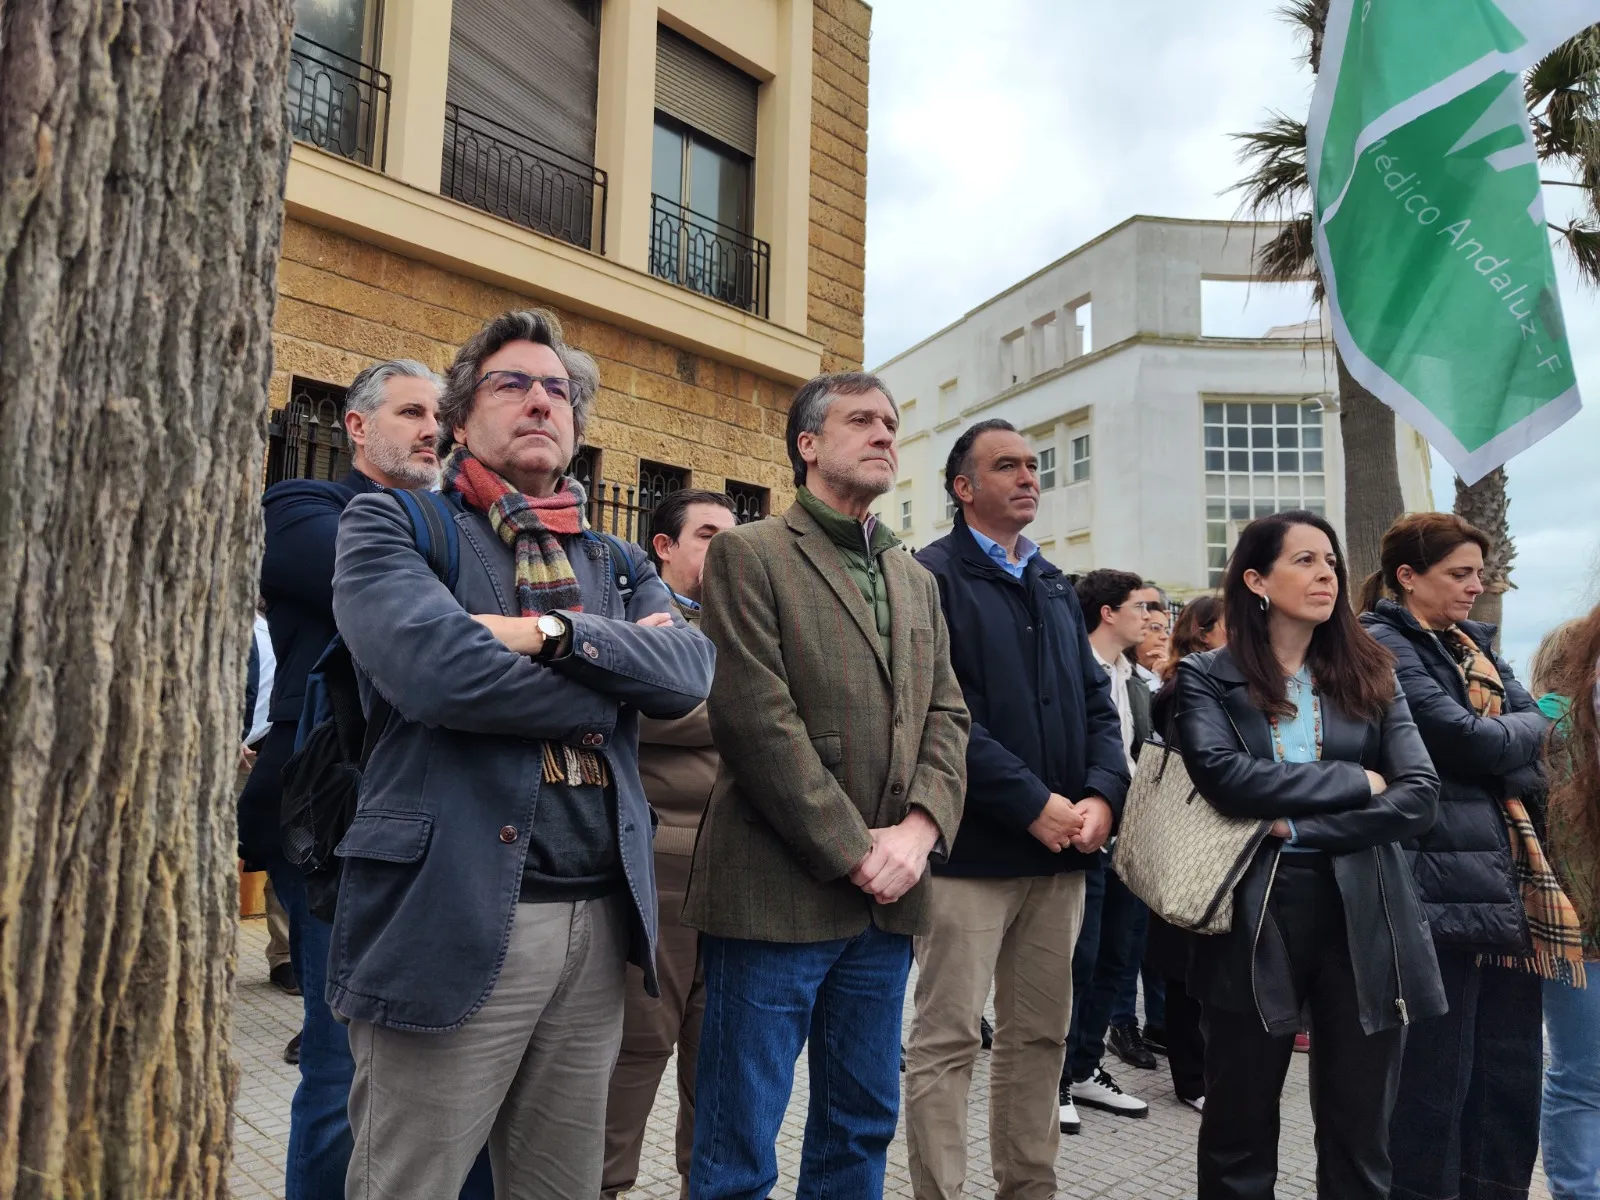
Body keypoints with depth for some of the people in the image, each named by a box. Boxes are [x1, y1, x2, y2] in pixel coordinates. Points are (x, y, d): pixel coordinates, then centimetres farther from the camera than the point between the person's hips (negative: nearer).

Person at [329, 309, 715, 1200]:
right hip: (450, 918, -5)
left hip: (600, 920, 5)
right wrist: (614, 690, -6)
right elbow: (436, 669, -18)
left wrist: (552, 633, -17)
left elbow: (690, 672, -3)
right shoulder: (392, 525, 1)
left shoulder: (619, 566, 16)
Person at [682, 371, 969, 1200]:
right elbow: (757, 717, -13)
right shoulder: (748, 555, -3)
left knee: (861, 1129, 18)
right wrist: (852, 851, -13)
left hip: (886, 897, 6)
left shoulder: (916, 580, 17)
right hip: (776, 895, -6)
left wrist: (920, 827, -7)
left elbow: (945, 716, 11)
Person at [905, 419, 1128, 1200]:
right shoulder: (932, 576, -6)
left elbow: (1096, 702, 14)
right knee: (947, 1039, 1)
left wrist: (1103, 793, -4)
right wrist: (1033, 803, -17)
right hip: (972, 845, -7)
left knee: (1041, 1034, 15)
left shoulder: (1055, 587, 17)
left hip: (1062, 848, 7)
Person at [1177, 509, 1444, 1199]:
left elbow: (1420, 797, -4)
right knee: (1239, 1130, 11)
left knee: (1361, 1135, 13)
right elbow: (1223, 775, -18)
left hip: (1362, 919, 2)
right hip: (1255, 916, -2)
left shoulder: (1370, 677, 8)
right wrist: (1357, 782, -11)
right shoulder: (1207, 677, 0)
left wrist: (1296, 825, -13)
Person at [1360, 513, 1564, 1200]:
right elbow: (1467, 739, -16)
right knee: (1437, 1071, 0)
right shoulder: (1382, 645, -9)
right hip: (1445, 882, -8)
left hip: (1508, 877, 9)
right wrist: (1516, 731, 3)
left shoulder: (1473, 644, 19)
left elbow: (1537, 721, 8)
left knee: (1511, 1067, 15)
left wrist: (1494, 735, -11)